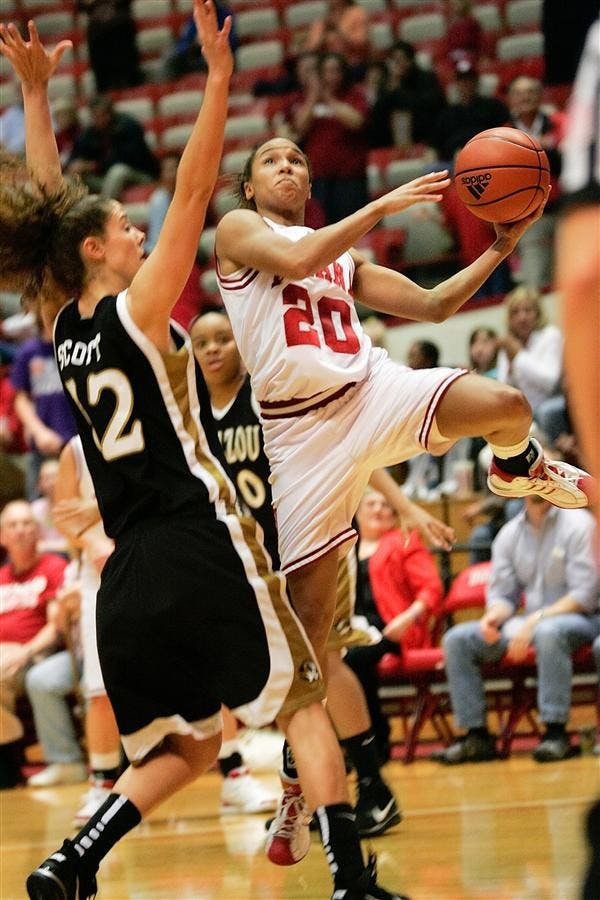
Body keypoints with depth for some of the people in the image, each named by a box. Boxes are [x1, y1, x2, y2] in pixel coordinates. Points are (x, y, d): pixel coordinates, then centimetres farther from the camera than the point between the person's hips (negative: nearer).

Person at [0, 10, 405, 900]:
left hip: (130, 569, 7)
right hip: (202, 545, -7)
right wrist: (219, 75, -12)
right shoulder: (135, 313, -7)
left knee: (186, 748, 16)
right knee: (304, 705, 4)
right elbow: (193, 193, -11)